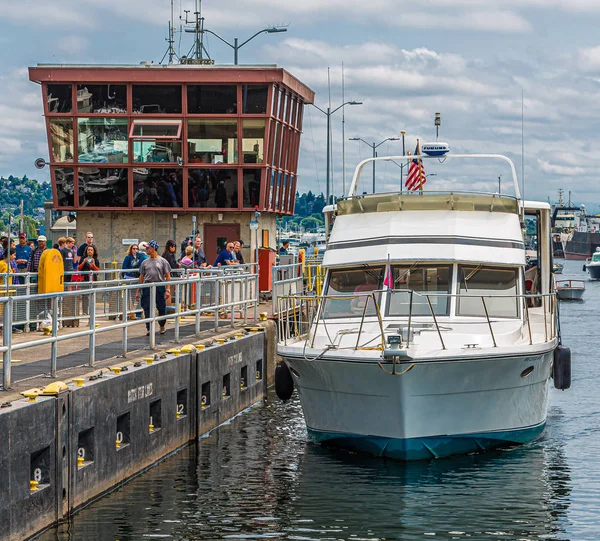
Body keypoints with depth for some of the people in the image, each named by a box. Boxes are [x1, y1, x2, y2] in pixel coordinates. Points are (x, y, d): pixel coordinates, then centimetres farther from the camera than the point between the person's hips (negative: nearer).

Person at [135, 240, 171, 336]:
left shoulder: (162, 261, 1)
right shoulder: (145, 262, 10)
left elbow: (168, 276, -1)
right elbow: (141, 277, 13)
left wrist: (167, 290, -9)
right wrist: (138, 291, 9)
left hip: (160, 287, -2)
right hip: (147, 287, 2)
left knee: (161, 309, 6)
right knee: (147, 309, -4)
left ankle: (162, 326, 28)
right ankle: (149, 328, 0)